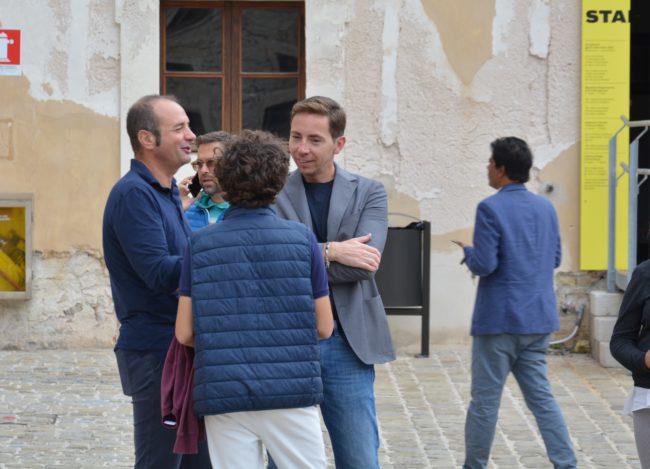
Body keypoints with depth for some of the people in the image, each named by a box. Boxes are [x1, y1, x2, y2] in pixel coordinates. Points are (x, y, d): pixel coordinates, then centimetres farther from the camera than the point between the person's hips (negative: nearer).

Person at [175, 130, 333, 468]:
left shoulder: (201, 244, 1)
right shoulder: (301, 239, -1)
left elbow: (184, 333, 2)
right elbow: (324, 327, 4)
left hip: (223, 397, 1)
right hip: (290, 393, -1)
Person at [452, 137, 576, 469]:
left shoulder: (491, 209, -13)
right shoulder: (546, 208, 8)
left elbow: (484, 265, -17)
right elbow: (555, 259, 16)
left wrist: (468, 252, 2)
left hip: (499, 320, -6)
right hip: (538, 319, 6)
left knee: (485, 400, 4)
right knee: (540, 395, 10)